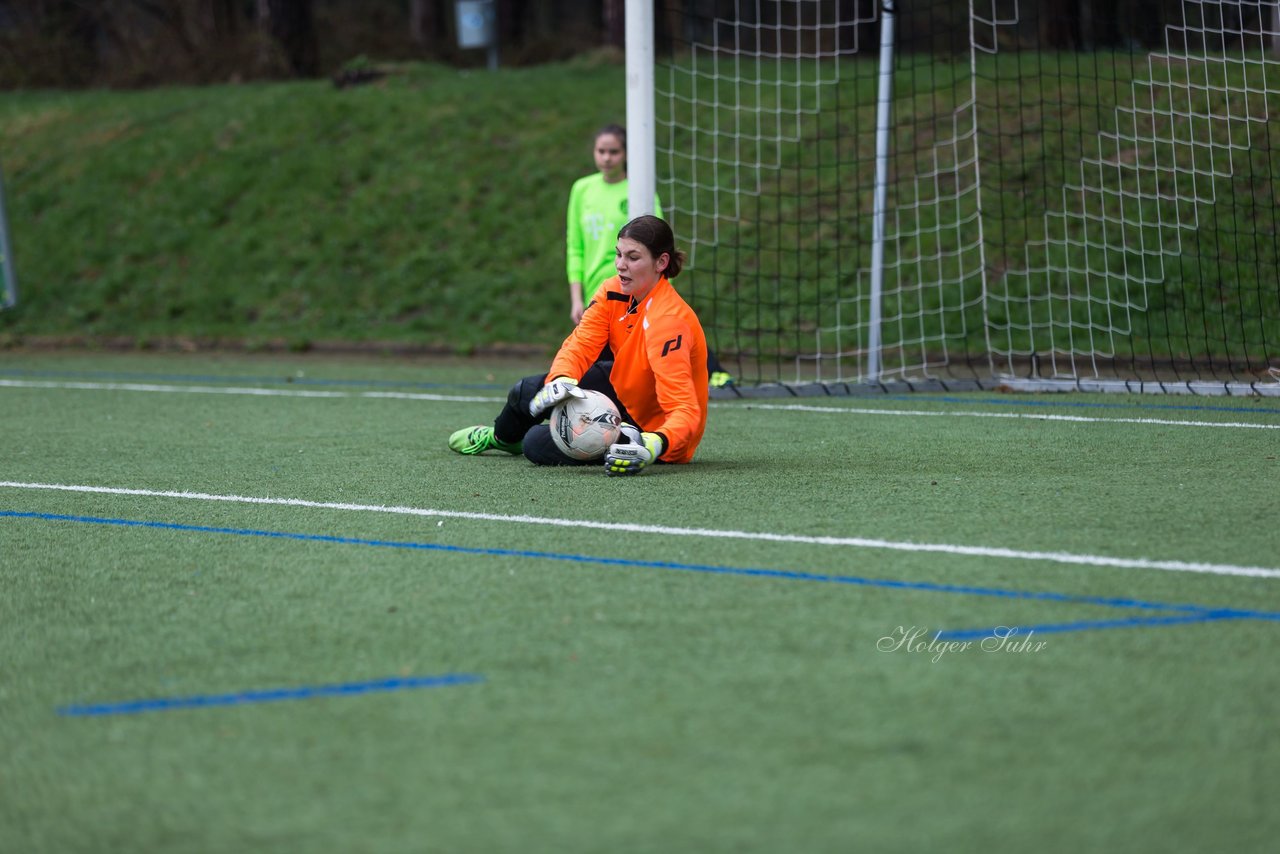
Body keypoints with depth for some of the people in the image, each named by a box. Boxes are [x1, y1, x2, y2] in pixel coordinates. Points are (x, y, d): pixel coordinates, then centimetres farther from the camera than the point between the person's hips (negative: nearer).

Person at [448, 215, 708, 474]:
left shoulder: (667, 321, -34)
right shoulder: (614, 292, -11)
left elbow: (685, 411, -38)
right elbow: (580, 344, -15)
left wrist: (654, 446, -57)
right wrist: (561, 380, -38)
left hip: (654, 428, -7)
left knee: (538, 445, -14)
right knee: (526, 392, 7)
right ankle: (500, 437, 44)